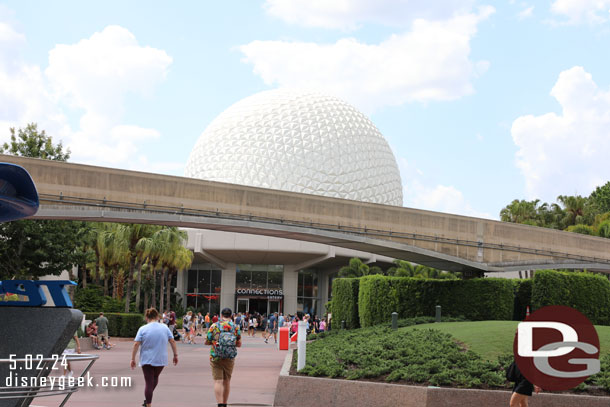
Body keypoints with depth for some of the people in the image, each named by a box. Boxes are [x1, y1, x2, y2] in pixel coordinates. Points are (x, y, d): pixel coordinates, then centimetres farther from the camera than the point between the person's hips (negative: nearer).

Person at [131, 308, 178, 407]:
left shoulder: (143, 329, -5)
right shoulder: (165, 327, 1)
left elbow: (136, 344, -9)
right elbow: (172, 341, 1)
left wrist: (133, 359, -4)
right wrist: (175, 355, 8)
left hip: (146, 360, -2)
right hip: (161, 360, 2)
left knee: (149, 382, 1)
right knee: (155, 377, 22)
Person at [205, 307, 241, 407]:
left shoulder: (214, 326, -3)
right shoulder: (235, 327, 1)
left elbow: (206, 342, 0)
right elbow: (239, 344, 1)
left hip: (215, 357, -2)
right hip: (230, 358, 2)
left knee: (218, 381, -3)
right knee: (227, 381, 14)